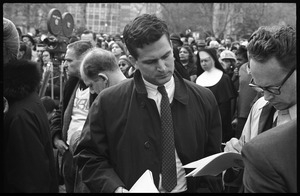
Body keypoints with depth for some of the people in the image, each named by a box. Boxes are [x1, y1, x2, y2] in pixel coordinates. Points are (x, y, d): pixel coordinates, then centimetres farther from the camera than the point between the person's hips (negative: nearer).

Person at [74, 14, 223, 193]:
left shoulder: (204, 100, -5)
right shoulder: (108, 102, -11)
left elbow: (214, 161, 1)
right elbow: (89, 158, -7)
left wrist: (206, 188, -14)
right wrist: (115, 188, -21)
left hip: (190, 188, 2)